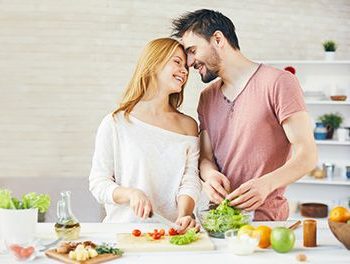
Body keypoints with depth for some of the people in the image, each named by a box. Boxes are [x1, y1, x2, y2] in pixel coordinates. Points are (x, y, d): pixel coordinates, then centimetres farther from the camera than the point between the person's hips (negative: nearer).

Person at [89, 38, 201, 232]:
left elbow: (190, 181, 4)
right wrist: (131, 193, -17)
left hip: (171, 231, 3)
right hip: (124, 228, -2)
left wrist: (184, 215, -15)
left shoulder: (188, 126, 12)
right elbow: (98, 182, 2)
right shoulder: (115, 124, 2)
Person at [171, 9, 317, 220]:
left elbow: (307, 155, -10)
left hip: (266, 217, -6)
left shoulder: (278, 82, -5)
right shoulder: (207, 97, 16)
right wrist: (210, 174, -9)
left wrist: (266, 183, -28)